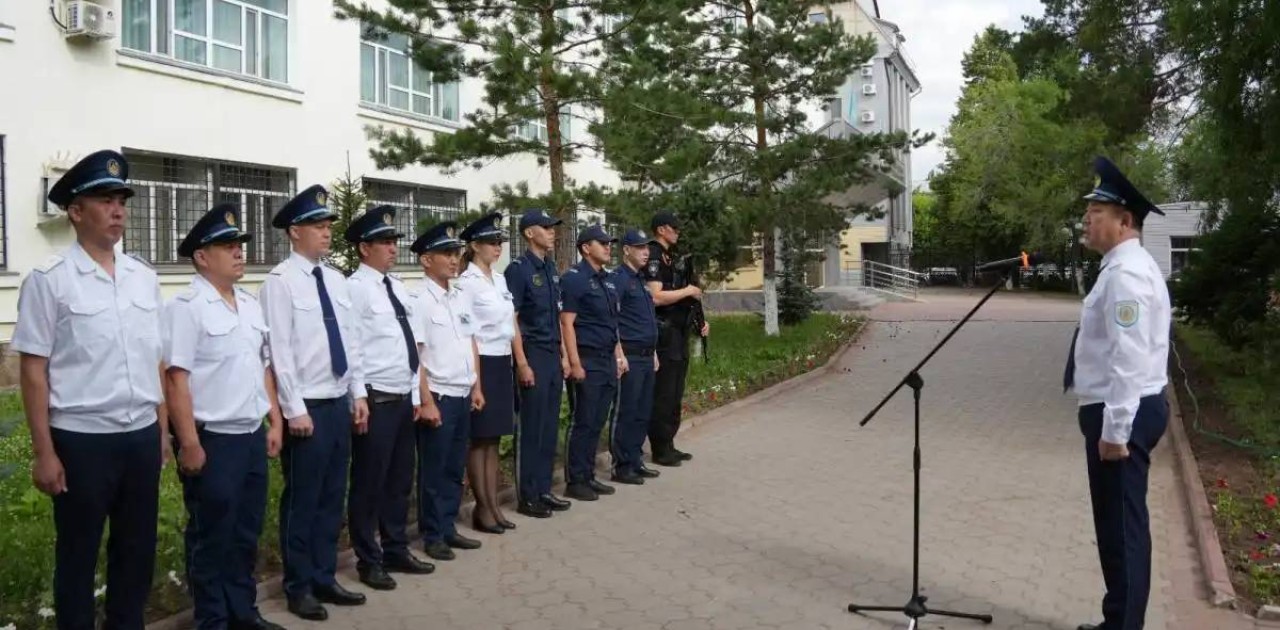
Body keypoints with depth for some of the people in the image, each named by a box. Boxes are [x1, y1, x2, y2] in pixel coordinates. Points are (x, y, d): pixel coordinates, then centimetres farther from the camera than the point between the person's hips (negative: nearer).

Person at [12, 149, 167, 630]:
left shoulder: (144, 277, 7)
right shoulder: (49, 280, -6)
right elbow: (33, 370, -7)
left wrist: (163, 431, 10)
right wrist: (44, 452, -9)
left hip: (142, 437, 4)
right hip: (81, 441, -4)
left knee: (137, 550, 15)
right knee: (78, 556, 11)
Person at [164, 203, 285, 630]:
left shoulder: (250, 304, 11)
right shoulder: (187, 307, -12)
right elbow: (176, 378, -17)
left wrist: (275, 422, 12)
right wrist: (189, 443, -19)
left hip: (253, 436, 7)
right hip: (212, 439, -7)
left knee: (247, 532, 16)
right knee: (212, 536, 6)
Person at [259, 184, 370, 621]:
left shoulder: (336, 280, 11)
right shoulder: (280, 281, -10)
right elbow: (279, 351, -14)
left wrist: (358, 395, 10)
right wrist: (295, 409, -16)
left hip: (341, 404, 7)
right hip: (307, 407, -7)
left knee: (332, 498, 14)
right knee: (302, 501, 4)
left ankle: (324, 579, 27)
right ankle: (298, 588, 19)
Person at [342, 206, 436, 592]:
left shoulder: (398, 288, 13)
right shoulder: (354, 289, -11)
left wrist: (416, 395, 14)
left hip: (404, 399, 8)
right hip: (376, 401, -8)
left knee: (400, 480, 16)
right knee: (369, 483, 4)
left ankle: (396, 551, 29)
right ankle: (369, 561, 16)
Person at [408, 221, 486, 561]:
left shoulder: (461, 297, 10)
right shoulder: (417, 300, -12)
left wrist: (476, 386, 12)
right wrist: (426, 401, -16)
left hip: (463, 395, 7)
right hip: (438, 396, -7)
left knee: (455, 467, 14)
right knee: (433, 470, 5)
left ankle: (448, 527, 26)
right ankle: (433, 535, 17)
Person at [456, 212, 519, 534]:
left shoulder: (501, 280, 12)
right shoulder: (467, 282, -11)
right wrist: (474, 375, -15)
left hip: (503, 363, 7)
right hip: (482, 363, -7)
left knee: (494, 438, 12)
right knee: (480, 438, 2)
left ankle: (494, 504, 19)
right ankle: (482, 507, 11)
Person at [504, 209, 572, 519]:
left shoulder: (551, 269, 13)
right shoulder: (518, 269, -10)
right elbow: (511, 320, -13)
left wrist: (564, 355, 14)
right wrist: (522, 363, -17)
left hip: (553, 355, 7)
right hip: (533, 355, -7)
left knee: (550, 426, 11)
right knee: (531, 428, -1)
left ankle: (543, 490, 21)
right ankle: (527, 496, 9)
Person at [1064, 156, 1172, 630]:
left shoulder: (1126, 273, -18)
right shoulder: (1125, 267, 15)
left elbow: (1129, 358, -25)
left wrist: (1115, 430, -24)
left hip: (1122, 415, -11)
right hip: (1123, 411, 11)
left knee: (1122, 526, -2)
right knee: (1118, 524, 18)